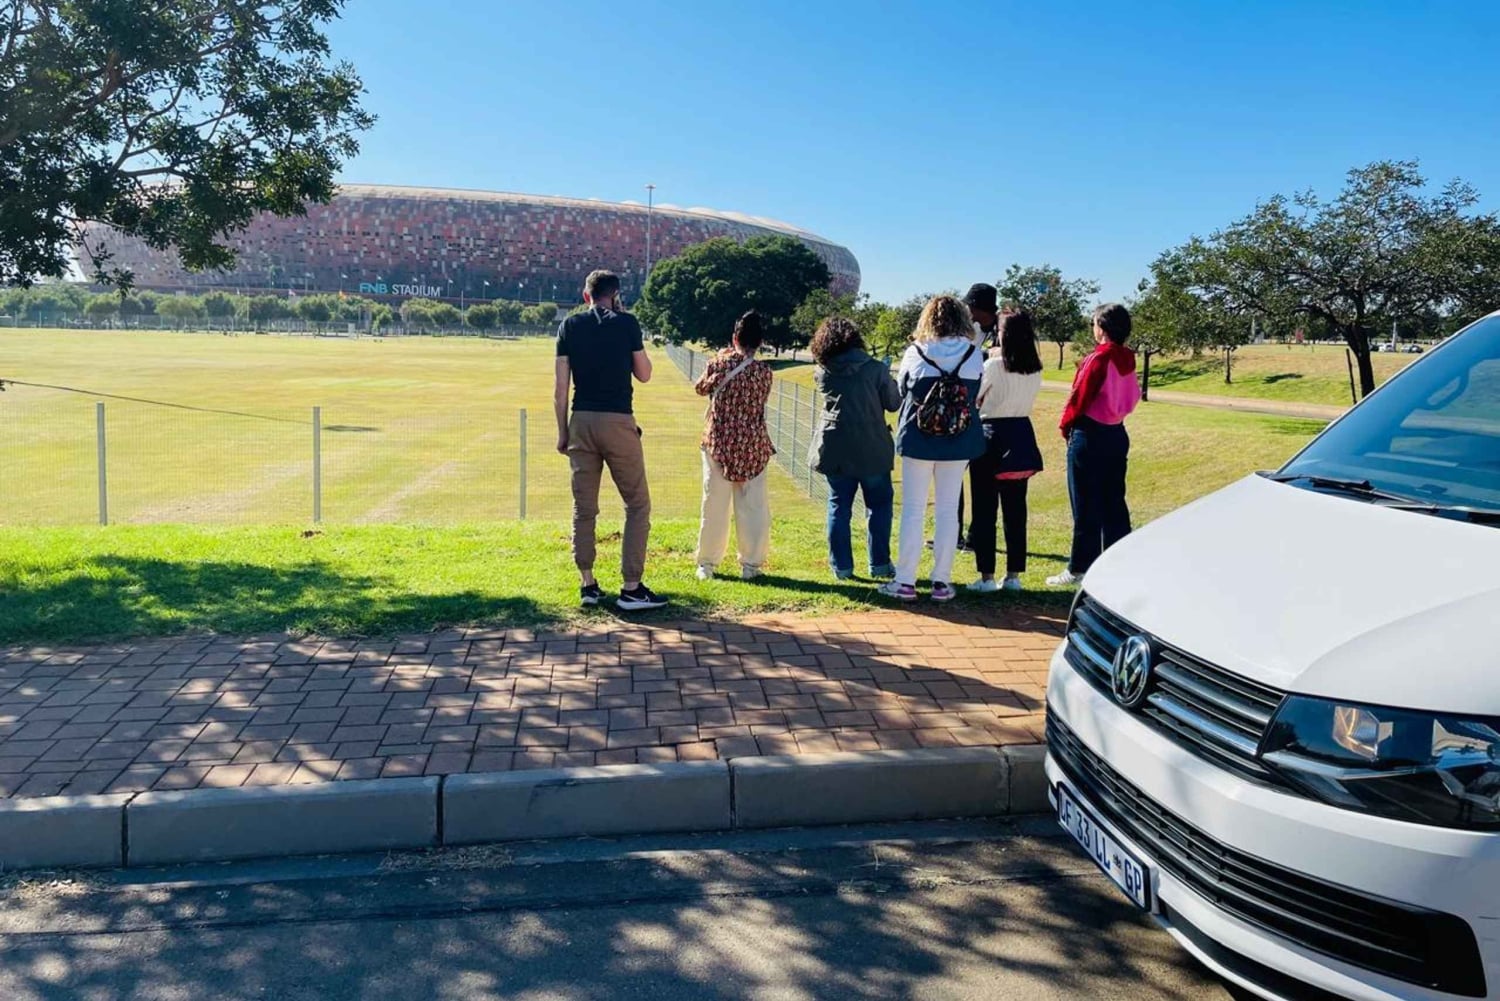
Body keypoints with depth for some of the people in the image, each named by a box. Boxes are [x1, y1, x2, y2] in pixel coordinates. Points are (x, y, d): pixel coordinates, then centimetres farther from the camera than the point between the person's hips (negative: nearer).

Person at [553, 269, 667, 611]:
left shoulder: (570, 326, 6)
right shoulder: (627, 323, -1)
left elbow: (560, 388, 2)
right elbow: (644, 374, 8)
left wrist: (562, 432, 10)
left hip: (581, 422, 4)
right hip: (618, 422, -3)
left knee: (584, 508, 10)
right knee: (637, 505, 4)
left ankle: (588, 585, 14)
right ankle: (631, 588, 0)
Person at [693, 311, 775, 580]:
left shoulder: (717, 365, -6)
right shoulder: (763, 371, -6)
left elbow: (700, 388, 12)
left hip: (718, 443, 1)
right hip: (753, 446, 0)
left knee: (715, 505, 8)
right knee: (753, 506, 8)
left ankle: (707, 563, 15)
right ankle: (751, 564, 12)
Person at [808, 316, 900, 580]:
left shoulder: (822, 373, -1)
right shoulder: (875, 369, -8)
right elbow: (893, 404, 1)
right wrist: (888, 380, 17)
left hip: (834, 450, 2)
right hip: (871, 449, -2)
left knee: (839, 507, 9)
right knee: (879, 504, 11)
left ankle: (841, 566, 11)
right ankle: (879, 564, 13)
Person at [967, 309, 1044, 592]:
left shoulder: (993, 366, -13)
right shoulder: (1036, 370, 3)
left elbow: (975, 399, -3)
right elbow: (1027, 401, 12)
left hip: (991, 435, -5)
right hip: (1021, 436, 5)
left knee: (985, 508, 1)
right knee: (1015, 508, 10)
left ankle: (986, 576, 1)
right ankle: (1014, 574, 13)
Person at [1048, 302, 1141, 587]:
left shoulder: (1098, 359, -16)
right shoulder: (1128, 360, 6)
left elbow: (1079, 396, -13)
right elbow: (1132, 397, 10)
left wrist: (1066, 425, 2)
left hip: (1090, 436, -7)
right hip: (1117, 434, 7)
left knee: (1086, 506, -1)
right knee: (1114, 503, 11)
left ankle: (1079, 569, 4)